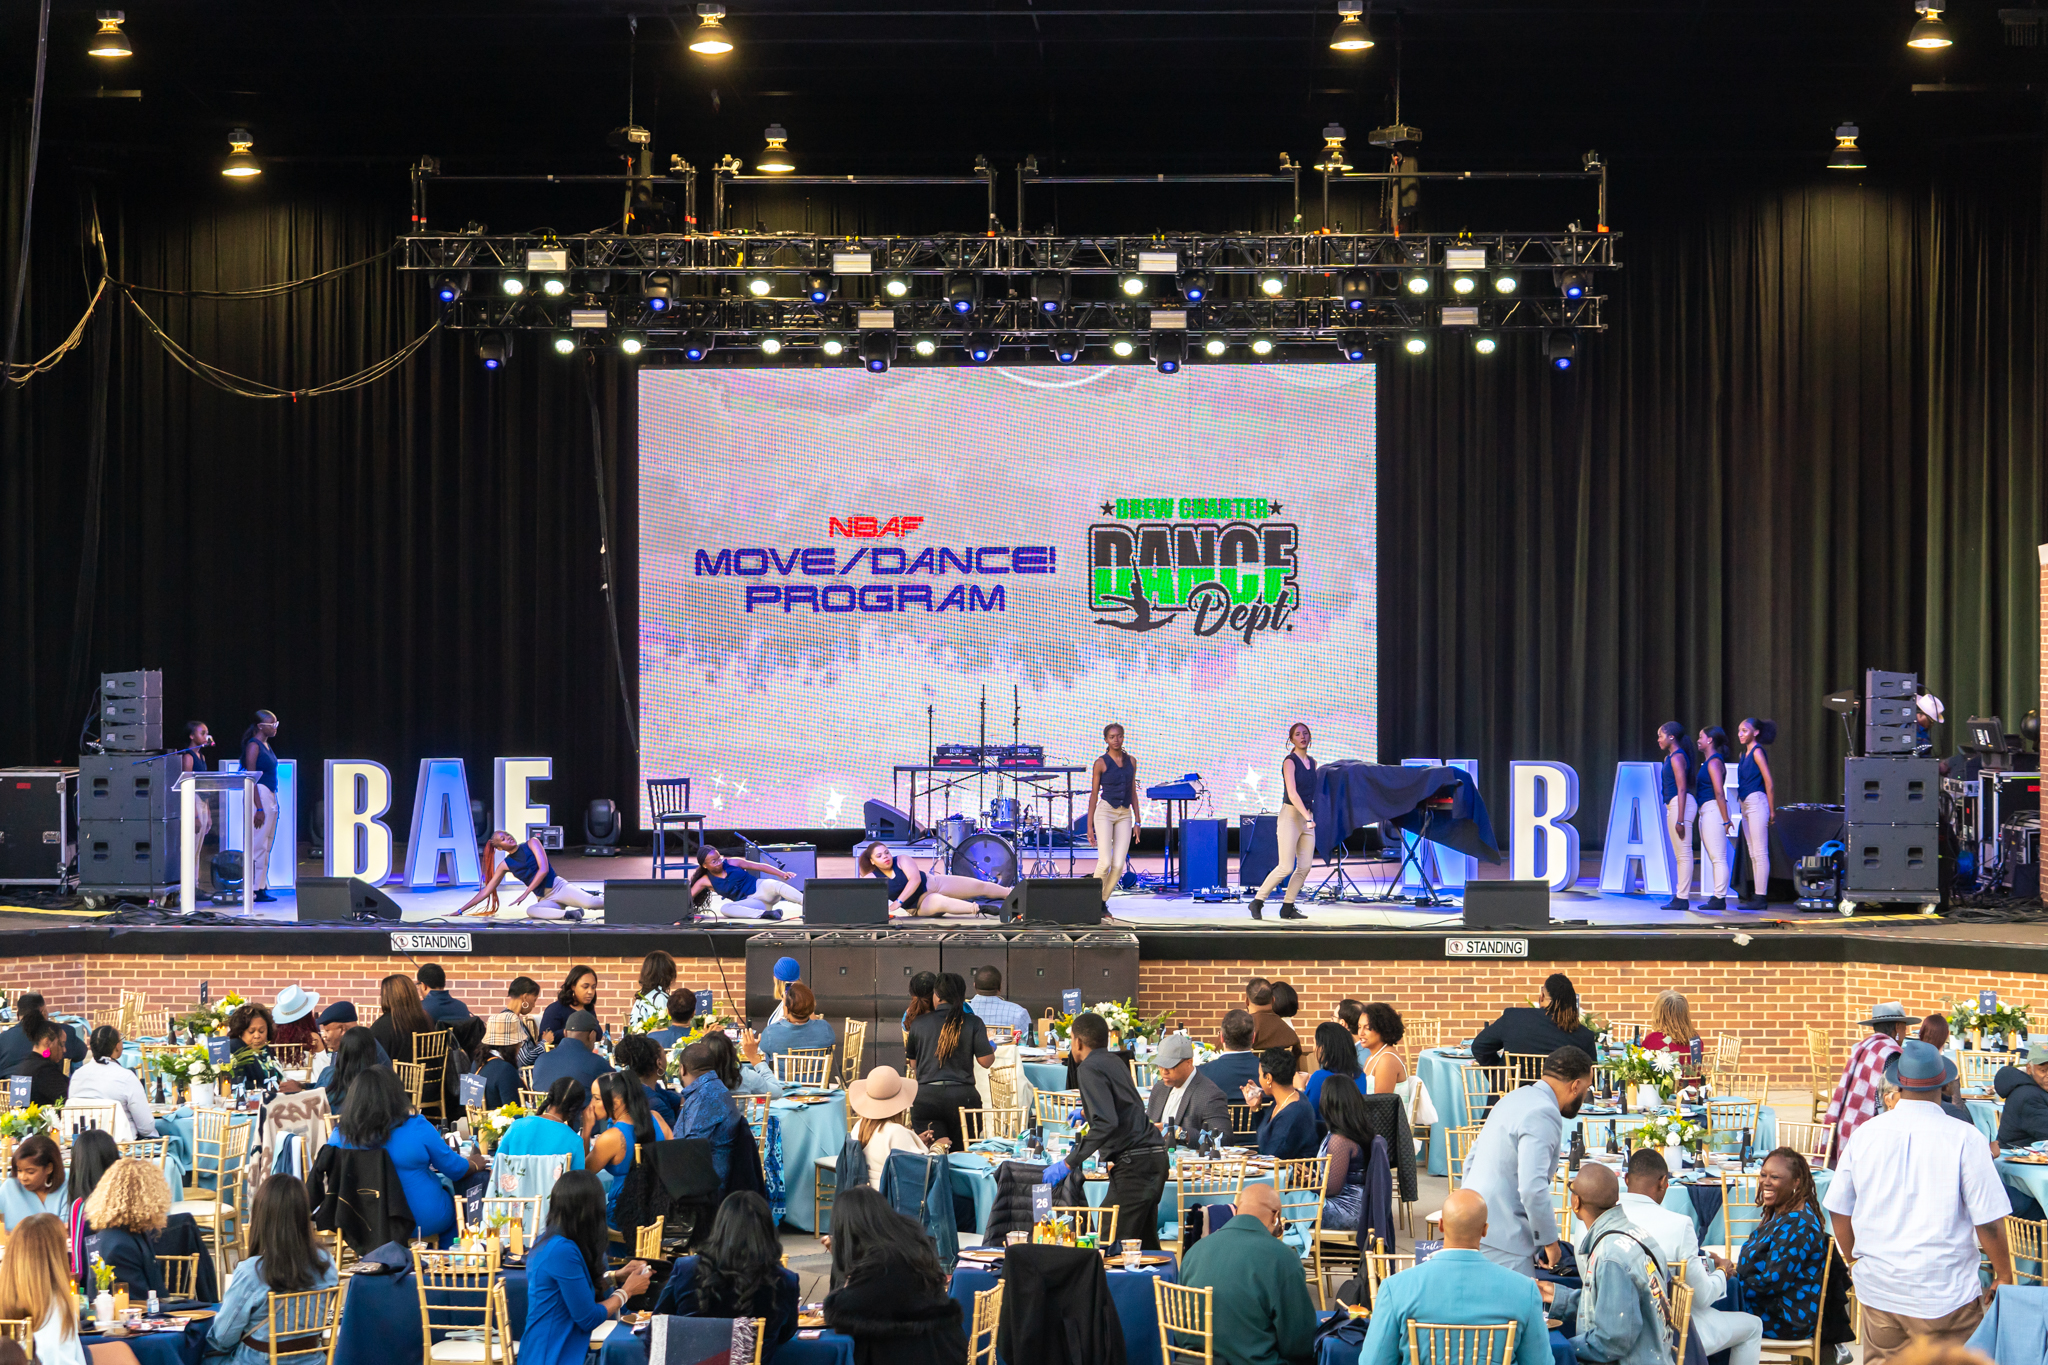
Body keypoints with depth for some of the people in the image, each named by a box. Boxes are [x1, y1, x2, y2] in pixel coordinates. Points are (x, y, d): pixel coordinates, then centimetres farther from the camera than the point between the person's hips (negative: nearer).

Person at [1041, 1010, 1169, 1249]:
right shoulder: (1114, 1061, 18)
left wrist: (1069, 1163, -22)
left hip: (1133, 1165, -10)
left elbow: (1107, 1123, -22)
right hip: (1155, 1157, 10)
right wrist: (1088, 1113, 55)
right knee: (1146, 1246, 11)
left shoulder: (1090, 1068, -10)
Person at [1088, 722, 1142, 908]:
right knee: (1104, 862, -14)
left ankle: (1102, 900, 9)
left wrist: (1137, 821, 11)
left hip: (1125, 815, 4)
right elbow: (1093, 794, 0)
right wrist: (1089, 825, -3)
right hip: (1105, 812, -4)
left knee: (1119, 865, -5)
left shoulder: (1131, 761, 11)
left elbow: (1133, 792, 15)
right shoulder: (1101, 763, -2)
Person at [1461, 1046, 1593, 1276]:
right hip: (1502, 1238, -10)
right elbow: (1532, 1187, -23)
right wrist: (1549, 1240, -12)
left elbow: (1471, 1161, 25)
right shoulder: (1543, 1115, -15)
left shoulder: (1515, 1098, 17)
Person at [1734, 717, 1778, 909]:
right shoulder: (1744, 753, 16)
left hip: (1756, 802, -9)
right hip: (1745, 805, 9)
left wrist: (1771, 811, -11)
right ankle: (1758, 895, 14)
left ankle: (1761, 897, -10)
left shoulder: (1758, 752, -9)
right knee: (1753, 854, 10)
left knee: (1760, 853, -9)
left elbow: (1769, 783, -12)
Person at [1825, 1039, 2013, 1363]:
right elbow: (1988, 1222, -10)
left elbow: (1839, 1211, 8)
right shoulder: (1965, 1139, -12)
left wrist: (1856, 1262, 25)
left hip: (1878, 1289, 4)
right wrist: (2003, 1275, 6)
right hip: (1945, 1294, -4)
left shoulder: (1866, 1133, 0)